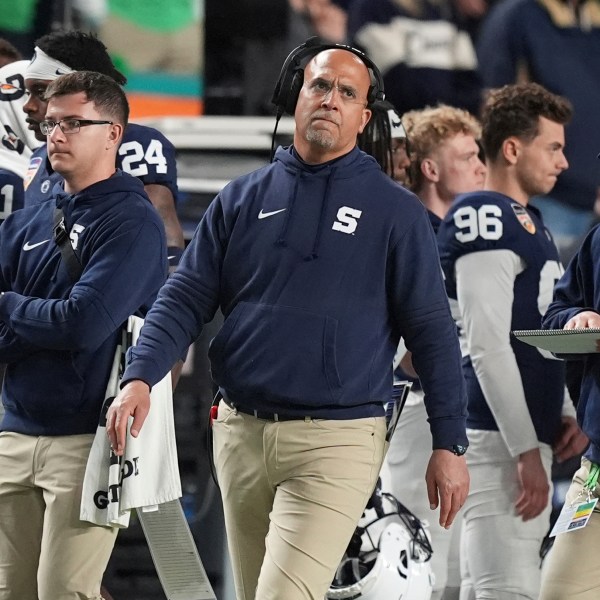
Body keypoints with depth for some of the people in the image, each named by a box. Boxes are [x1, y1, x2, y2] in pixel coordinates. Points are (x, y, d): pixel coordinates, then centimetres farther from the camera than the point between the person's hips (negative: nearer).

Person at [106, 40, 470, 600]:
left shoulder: (395, 211, 2)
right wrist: (140, 376, -10)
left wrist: (449, 445, -3)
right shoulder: (242, 198, 11)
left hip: (337, 439, -4)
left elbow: (431, 331, 1)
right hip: (241, 432, 4)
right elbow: (186, 297, 7)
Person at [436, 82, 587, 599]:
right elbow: (486, 346, -18)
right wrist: (526, 452, -21)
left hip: (529, 435, 10)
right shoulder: (486, 219, -11)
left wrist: (564, 417, 12)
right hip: (498, 439, -10)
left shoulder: (530, 222, 21)